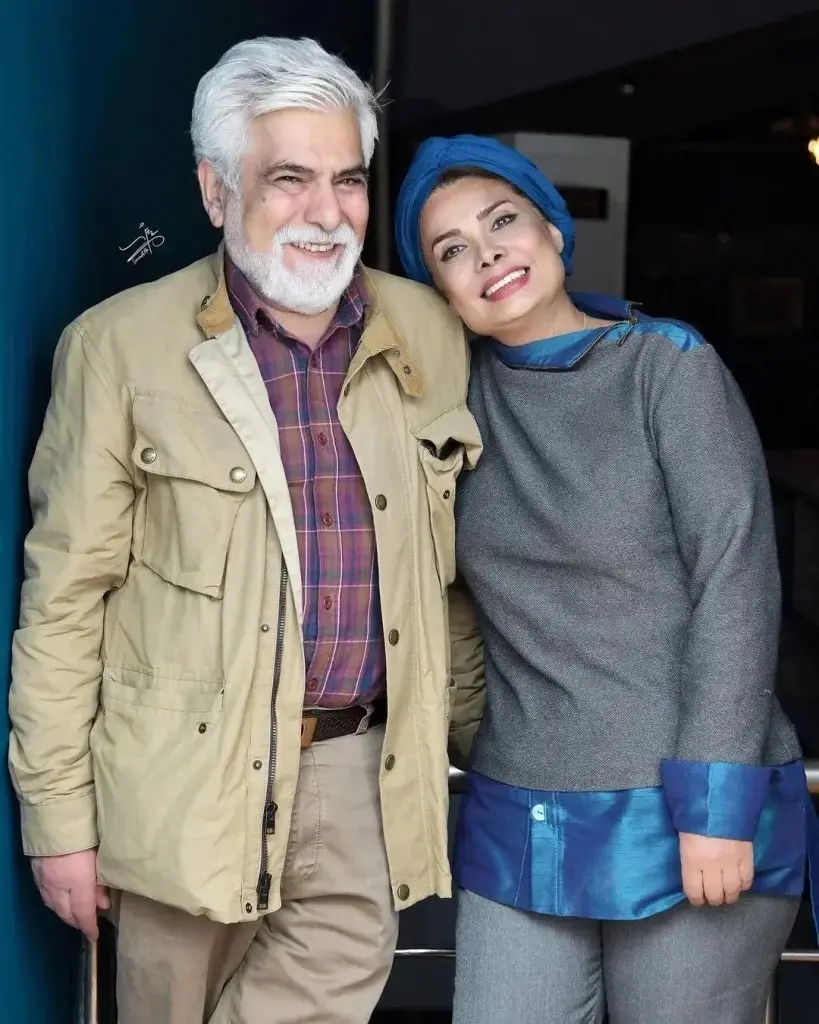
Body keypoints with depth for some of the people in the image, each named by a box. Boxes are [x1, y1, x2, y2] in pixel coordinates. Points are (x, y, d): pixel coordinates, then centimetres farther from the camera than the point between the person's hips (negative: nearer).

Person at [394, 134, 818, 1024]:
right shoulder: (462, 391, 6)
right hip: (518, 822, 4)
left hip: (689, 813, -4)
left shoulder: (670, 365, -6)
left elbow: (736, 579, -11)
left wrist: (716, 802, -15)